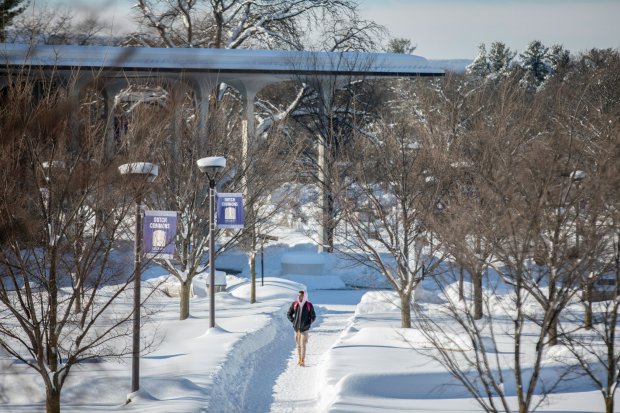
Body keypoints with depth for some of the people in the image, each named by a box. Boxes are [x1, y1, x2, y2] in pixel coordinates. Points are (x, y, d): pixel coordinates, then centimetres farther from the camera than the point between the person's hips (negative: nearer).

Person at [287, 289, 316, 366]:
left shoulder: (309, 305, -5)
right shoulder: (294, 304, 0)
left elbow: (313, 317, 5)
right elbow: (289, 314, 13)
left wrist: (308, 324, -2)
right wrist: (293, 322, 4)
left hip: (304, 329, -3)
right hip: (296, 328, 3)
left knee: (303, 344, -10)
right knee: (298, 344, 8)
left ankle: (303, 361, -7)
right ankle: (299, 359, 18)